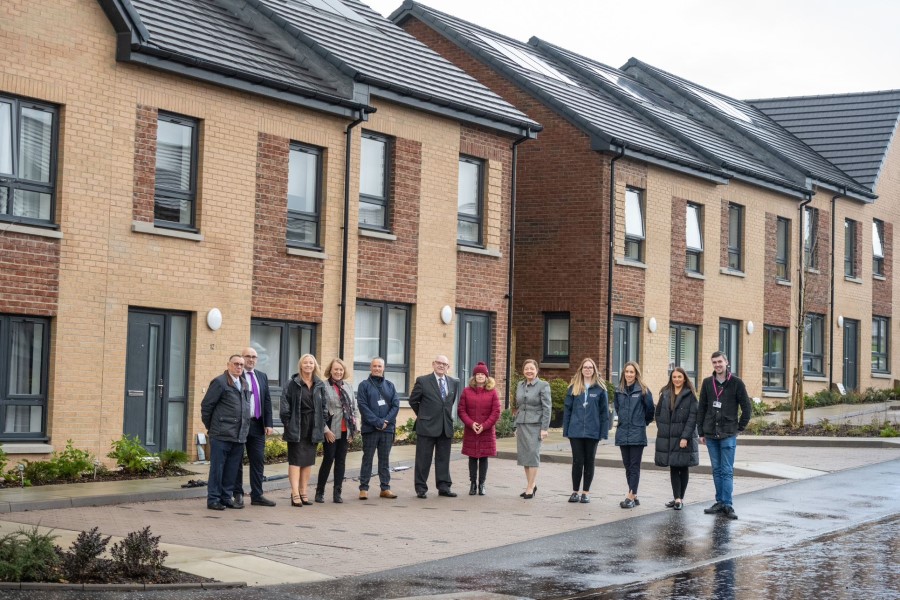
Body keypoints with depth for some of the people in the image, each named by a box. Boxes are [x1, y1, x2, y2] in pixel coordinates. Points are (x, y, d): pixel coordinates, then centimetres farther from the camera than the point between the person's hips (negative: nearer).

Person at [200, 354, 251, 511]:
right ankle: (213, 499, 4)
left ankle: (227, 497, 18)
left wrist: (244, 429, 15)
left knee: (232, 469, 10)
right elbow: (206, 405, -6)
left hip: (239, 435, 7)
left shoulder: (244, 384, 16)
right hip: (221, 435, -7)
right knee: (217, 467, -1)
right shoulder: (219, 382, -6)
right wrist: (210, 426, 0)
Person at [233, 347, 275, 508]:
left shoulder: (262, 377, 14)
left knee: (258, 461, 6)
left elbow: (267, 401, 13)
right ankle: (238, 494, 12)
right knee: (237, 461, 4)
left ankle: (257, 496, 11)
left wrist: (268, 424, 5)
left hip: (257, 425, 5)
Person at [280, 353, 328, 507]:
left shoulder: (320, 385, 7)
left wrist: (321, 425, 1)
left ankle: (303, 493, 13)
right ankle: (295, 494, -9)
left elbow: (324, 406, 8)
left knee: (308, 461, 7)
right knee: (296, 460, -5)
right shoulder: (293, 384, -3)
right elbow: (285, 404, -5)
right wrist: (288, 423, -10)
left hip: (313, 428, 4)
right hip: (296, 428, -4)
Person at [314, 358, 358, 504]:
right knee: (328, 460, -1)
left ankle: (337, 493, 12)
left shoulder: (348, 387, 12)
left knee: (341, 461, 7)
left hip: (345, 431, 5)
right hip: (331, 431, -5)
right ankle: (319, 492, 11)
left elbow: (354, 408, 14)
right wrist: (326, 430, -14)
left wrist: (355, 428, 8)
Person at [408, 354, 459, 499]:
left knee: (443, 459, 8)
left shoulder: (454, 383, 8)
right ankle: (421, 489, 6)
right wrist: (423, 415, 9)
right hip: (427, 426, -4)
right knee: (423, 459, 1)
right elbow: (413, 401, 5)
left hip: (446, 427, 4)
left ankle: (444, 487, 14)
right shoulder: (422, 381, -3)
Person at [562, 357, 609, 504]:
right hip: (576, 431, 1)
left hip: (592, 431, -1)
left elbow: (604, 411, -1)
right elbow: (567, 409, 5)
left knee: (589, 462, 8)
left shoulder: (600, 388, -1)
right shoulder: (574, 387, 4)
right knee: (577, 461, 3)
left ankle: (586, 492, 17)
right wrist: (566, 430, 0)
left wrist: (604, 432, -6)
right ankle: (575, 492, 13)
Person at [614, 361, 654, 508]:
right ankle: (634, 497, 15)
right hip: (623, 433, 5)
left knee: (634, 466, -5)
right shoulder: (619, 390, 8)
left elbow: (650, 408, 1)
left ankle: (630, 497, -8)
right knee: (627, 466, 8)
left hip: (637, 434, -5)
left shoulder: (642, 390, -5)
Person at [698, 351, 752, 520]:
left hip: (728, 435, -4)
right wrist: (701, 432, 7)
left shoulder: (736, 383, -2)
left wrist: (739, 428, 0)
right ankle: (720, 502, 14)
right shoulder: (707, 383, 7)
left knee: (727, 471, -4)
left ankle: (727, 505, -3)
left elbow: (747, 408, 2)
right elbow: (701, 409, 10)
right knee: (717, 470, 8)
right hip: (711, 435, 4)